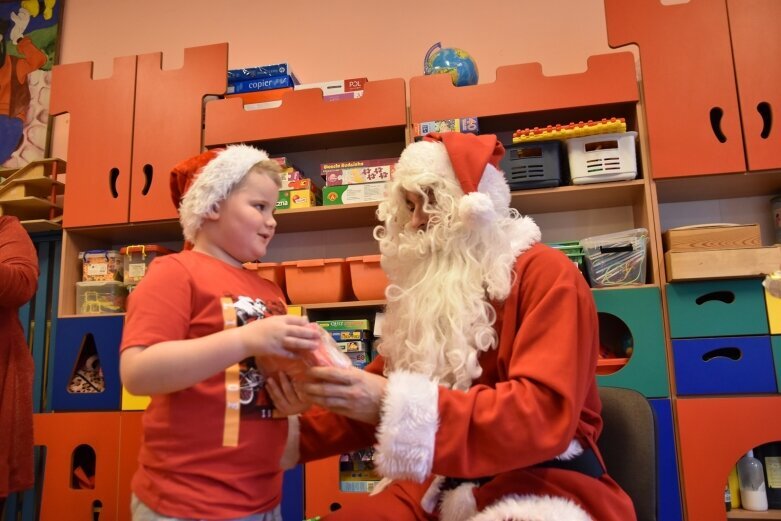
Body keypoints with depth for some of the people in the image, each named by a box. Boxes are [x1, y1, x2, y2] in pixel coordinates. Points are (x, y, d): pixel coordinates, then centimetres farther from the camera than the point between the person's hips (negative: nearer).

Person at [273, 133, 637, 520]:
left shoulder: (546, 274, -10)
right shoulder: (431, 285, 8)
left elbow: (545, 412, -23)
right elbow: (380, 389, 16)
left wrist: (397, 404, -32)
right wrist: (297, 431, 5)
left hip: (542, 485, -5)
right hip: (446, 485, 6)